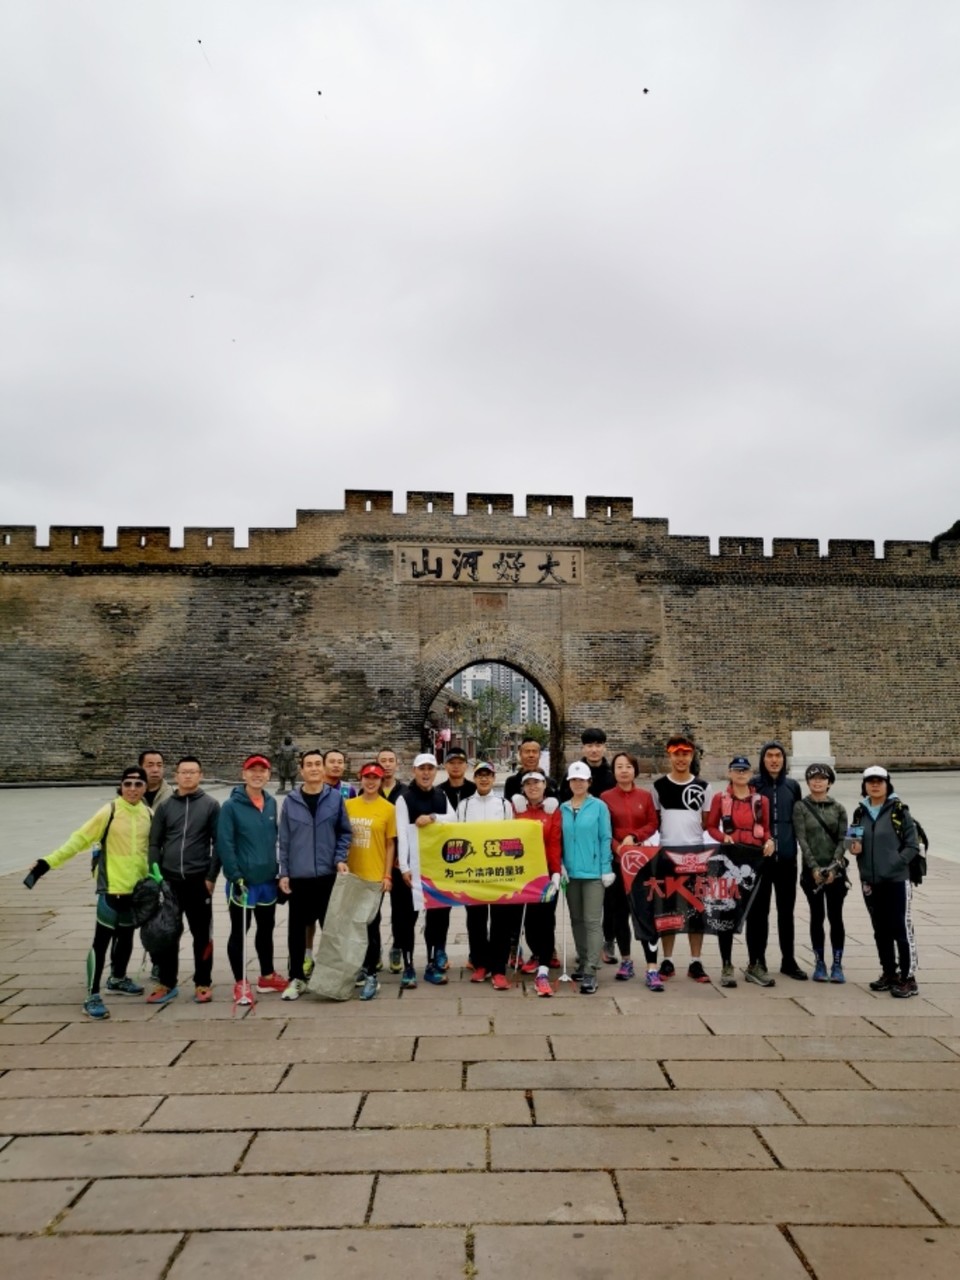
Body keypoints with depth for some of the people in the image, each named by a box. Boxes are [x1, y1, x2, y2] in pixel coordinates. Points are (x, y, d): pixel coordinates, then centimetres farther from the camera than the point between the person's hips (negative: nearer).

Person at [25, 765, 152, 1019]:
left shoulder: (149, 814, 1)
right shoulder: (110, 811, -13)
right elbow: (80, 839, -13)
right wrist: (49, 861, -18)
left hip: (138, 888, 5)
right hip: (112, 887, -5)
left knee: (126, 937, 19)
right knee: (102, 940, -2)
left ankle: (118, 980, 39)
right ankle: (92, 996, 4)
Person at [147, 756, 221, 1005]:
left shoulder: (211, 805, 0)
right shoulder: (165, 806, 7)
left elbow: (218, 843, -2)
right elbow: (154, 843, 7)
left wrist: (212, 876, -7)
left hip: (198, 880, -2)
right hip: (169, 880, 2)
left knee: (202, 934, 6)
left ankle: (203, 983, 16)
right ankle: (166, 983, 20)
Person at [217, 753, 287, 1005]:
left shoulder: (272, 803, 6)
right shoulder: (231, 806, -12)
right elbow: (224, 844, -15)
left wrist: (279, 871, 9)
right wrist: (235, 877, -18)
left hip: (268, 880, 6)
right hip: (243, 882, -5)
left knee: (266, 929, 17)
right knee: (239, 932, 6)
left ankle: (267, 976, 33)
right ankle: (240, 983, 20)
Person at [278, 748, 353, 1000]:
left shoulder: (336, 798, -1)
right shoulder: (291, 801, 0)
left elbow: (345, 832, 4)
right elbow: (284, 839, 3)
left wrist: (340, 858, -8)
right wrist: (284, 872, -1)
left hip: (328, 875, 0)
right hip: (298, 877, 0)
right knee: (297, 929, 7)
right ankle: (296, 978, 20)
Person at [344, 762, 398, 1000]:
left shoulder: (388, 808, -3)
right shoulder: (348, 805, 4)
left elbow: (390, 845, -1)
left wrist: (388, 875, -5)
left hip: (375, 876, -3)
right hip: (352, 875, 3)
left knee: (372, 924, 1)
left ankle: (371, 975, 10)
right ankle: (361, 966, 29)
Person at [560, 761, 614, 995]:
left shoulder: (599, 806, -4)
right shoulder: (563, 808, 6)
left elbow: (606, 838, -4)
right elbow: (559, 840, 9)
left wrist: (607, 869, -8)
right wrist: (560, 866, 0)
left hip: (593, 872, -4)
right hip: (571, 872, 4)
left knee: (592, 921, -5)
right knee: (577, 920, 14)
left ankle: (590, 973, -6)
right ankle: (582, 963, 27)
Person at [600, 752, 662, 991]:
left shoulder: (645, 796, 4)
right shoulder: (605, 797, -1)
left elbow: (653, 824, 4)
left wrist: (633, 836, -12)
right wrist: (618, 848, -16)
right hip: (615, 861, 0)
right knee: (620, 912, 9)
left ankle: (652, 968, -6)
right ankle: (626, 960, 25)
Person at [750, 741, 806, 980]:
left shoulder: (792, 786, 7)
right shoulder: (752, 784, -3)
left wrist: (795, 847, 9)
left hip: (787, 858, 3)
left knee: (786, 911, 12)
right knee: (758, 912, 4)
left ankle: (788, 960, 24)